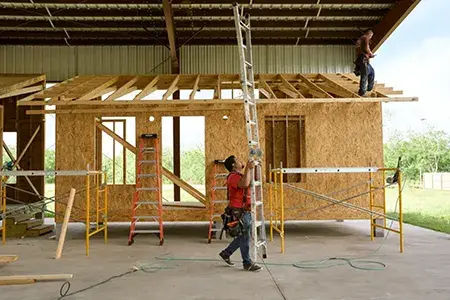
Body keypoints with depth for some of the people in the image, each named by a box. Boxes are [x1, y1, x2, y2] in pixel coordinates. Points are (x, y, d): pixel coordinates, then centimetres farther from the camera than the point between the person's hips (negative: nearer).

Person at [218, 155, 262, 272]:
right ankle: (247, 263, 7)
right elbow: (245, 184, -36)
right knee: (244, 237, -3)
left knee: (244, 236, 18)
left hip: (245, 211, 10)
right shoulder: (233, 176, -16)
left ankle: (226, 253, 30)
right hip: (239, 212, -10)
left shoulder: (240, 175, 18)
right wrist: (248, 168, -31)